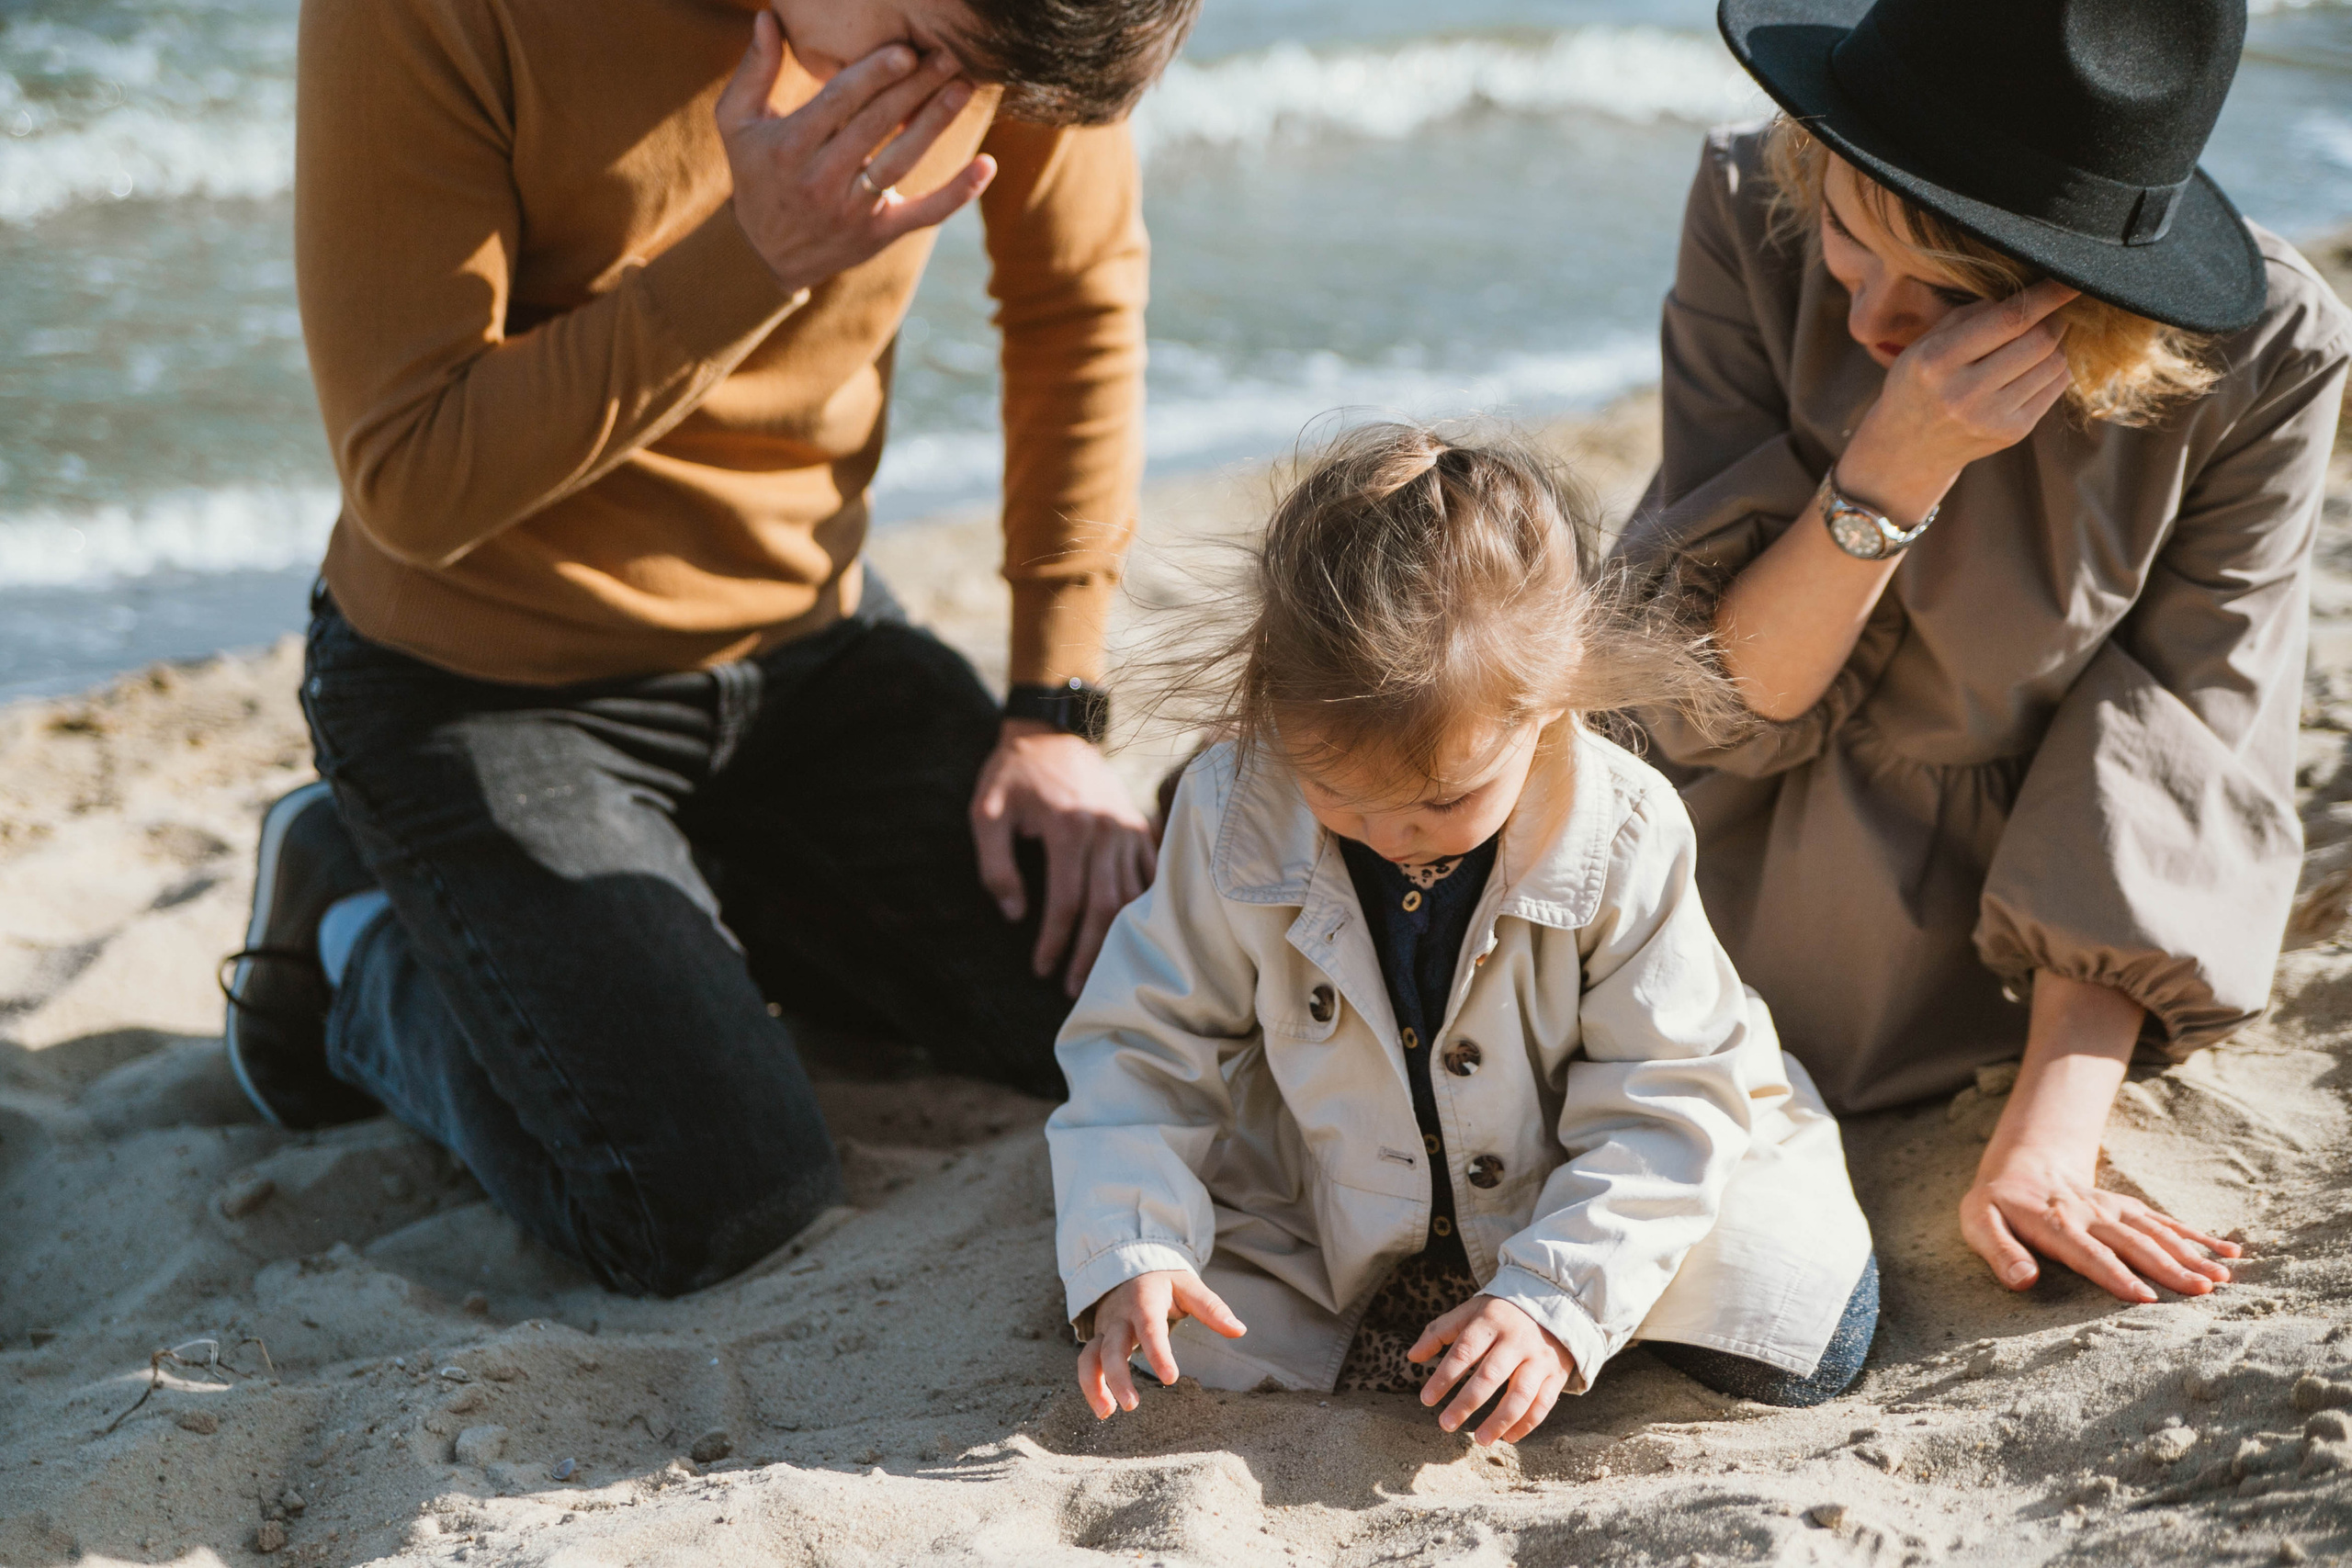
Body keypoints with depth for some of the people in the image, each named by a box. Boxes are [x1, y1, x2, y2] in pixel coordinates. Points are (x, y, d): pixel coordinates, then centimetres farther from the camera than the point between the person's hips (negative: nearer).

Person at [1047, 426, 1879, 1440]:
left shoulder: (1622, 836, -25)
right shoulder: (1232, 818, -20)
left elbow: (1664, 1096, -18)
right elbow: (1146, 1044, -10)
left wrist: (1558, 1301, -29)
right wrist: (1128, 1255, -25)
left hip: (1567, 1196, -1)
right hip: (1337, 1229, 1)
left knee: (1807, 1323, -18)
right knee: (1181, 1337, -20)